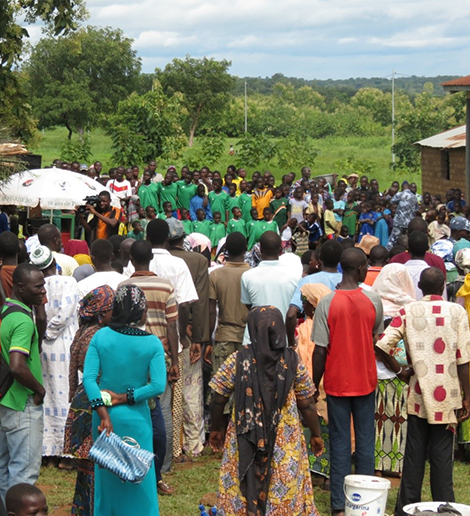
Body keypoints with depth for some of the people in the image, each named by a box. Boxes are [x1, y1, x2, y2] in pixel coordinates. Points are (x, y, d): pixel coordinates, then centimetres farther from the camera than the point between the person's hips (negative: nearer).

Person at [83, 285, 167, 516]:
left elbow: (88, 377, -13)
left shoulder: (101, 336, -7)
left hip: (104, 416, 2)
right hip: (135, 418, -2)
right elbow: (158, 385, -18)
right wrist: (125, 398, -11)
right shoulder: (152, 343, -11)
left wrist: (103, 412, -15)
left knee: (106, 474, 18)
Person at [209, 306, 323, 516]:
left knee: (240, 493, 11)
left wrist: (216, 430, 12)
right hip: (286, 442, 1)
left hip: (245, 442, 0)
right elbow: (307, 405, -2)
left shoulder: (238, 361, -9)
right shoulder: (293, 362, -7)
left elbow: (217, 400, -4)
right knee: (286, 494, 11)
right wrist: (316, 435, 12)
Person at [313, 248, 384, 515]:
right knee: (365, 440, 11)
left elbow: (320, 351, -12)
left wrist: (314, 385, -1)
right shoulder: (373, 300, -8)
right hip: (366, 380, 1)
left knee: (340, 443, 5)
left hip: (337, 382, -1)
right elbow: (378, 340, 7)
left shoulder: (327, 303, -13)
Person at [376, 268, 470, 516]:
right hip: (447, 397, -1)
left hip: (418, 394, 2)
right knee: (442, 455, 5)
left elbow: (382, 345, -10)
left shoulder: (408, 312, 0)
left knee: (414, 454, 10)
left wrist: (400, 371, 5)